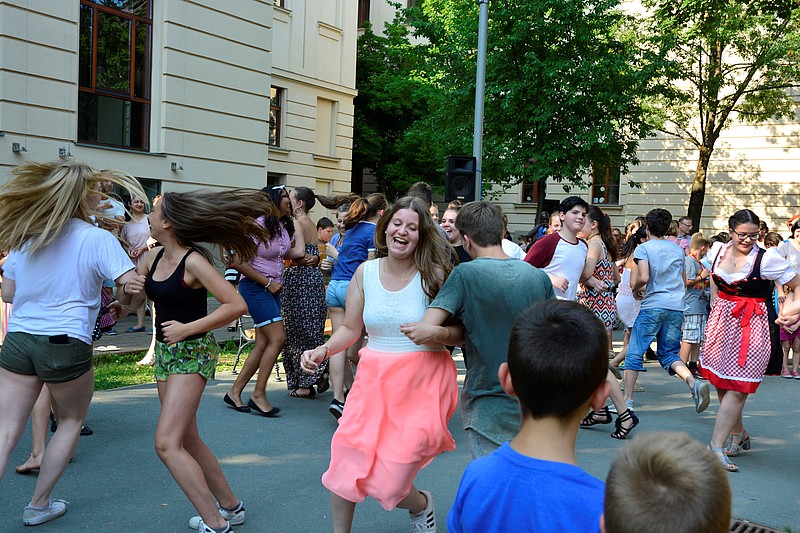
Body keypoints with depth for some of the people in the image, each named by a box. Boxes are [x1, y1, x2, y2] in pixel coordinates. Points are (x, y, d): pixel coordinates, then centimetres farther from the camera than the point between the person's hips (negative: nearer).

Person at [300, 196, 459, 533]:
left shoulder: (435, 274, -7)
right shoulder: (365, 272, 3)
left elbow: (462, 332, -5)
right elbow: (350, 329, 10)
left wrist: (436, 333, -24)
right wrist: (322, 351, -6)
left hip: (421, 385, -3)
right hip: (374, 379, 4)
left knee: (385, 482, -2)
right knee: (344, 464, 1)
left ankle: (421, 504, 34)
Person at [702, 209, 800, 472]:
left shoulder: (767, 259, -11)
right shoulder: (719, 251, 4)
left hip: (751, 327, -5)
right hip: (721, 322, 6)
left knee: (737, 389, -9)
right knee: (721, 385, 11)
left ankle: (716, 447, -8)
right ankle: (739, 435, 30)